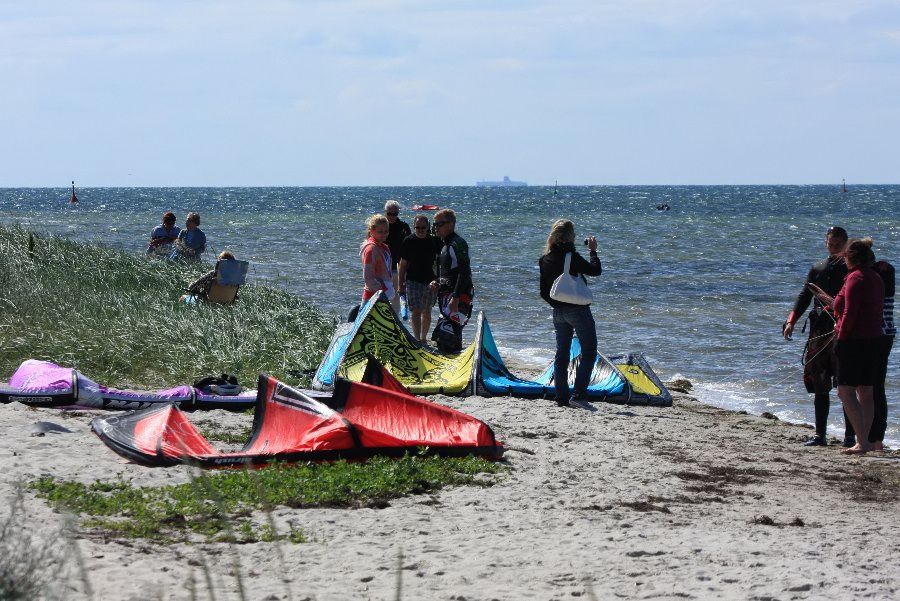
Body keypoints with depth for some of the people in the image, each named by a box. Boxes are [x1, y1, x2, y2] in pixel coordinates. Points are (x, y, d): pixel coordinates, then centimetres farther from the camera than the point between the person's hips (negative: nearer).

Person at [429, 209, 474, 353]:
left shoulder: (457, 243, -13)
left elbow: (464, 272, -21)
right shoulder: (444, 244, 19)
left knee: (444, 335, -19)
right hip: (446, 294, 11)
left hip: (458, 296, -11)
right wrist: (437, 283, 10)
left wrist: (456, 297, -27)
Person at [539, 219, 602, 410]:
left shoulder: (545, 260, 6)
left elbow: (544, 292, 10)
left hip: (558, 312, 7)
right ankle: (578, 395, -13)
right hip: (577, 310, -7)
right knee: (589, 352, -2)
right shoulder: (571, 256, -17)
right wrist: (593, 251, -1)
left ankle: (562, 398, 11)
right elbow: (595, 270, -13)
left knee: (561, 354, 12)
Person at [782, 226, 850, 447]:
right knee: (819, 387, 7)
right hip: (819, 330, 5)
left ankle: (850, 435, -1)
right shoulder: (818, 268, 16)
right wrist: (791, 321, 0)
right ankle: (820, 435, 13)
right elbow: (805, 296, 14)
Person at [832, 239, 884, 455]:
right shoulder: (876, 278, 14)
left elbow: (850, 313, -18)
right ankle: (865, 441, 14)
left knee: (845, 392, -10)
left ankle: (862, 441, -18)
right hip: (874, 339, 9)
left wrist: (841, 337, -11)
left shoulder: (855, 278, -13)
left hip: (855, 340, -9)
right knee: (866, 392, 12)